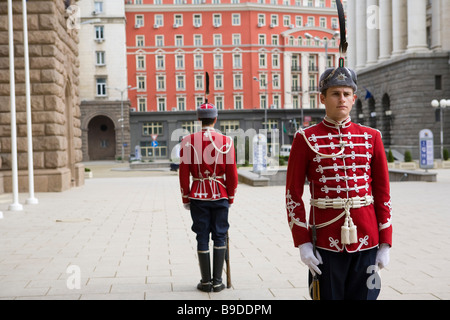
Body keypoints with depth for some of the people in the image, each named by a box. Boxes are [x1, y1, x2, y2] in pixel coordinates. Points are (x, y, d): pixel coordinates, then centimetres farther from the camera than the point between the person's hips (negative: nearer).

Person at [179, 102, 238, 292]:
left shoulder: (188, 141, -4)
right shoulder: (226, 141, -4)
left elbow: (184, 174, -2)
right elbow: (232, 174, -2)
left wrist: (186, 198, 7)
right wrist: (230, 197, 10)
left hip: (198, 197, 0)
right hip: (220, 196, 0)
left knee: (202, 238, 6)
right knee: (220, 237, 8)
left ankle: (206, 281, 12)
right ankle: (217, 281, 10)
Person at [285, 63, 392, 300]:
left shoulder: (371, 137, 5)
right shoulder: (306, 139, -2)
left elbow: (383, 193, 6)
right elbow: (293, 195, -2)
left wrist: (385, 243, 2)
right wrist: (302, 243, -7)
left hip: (366, 242, 2)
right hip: (326, 243, -2)